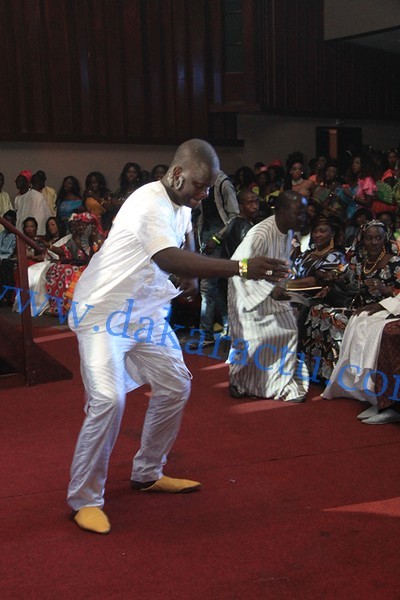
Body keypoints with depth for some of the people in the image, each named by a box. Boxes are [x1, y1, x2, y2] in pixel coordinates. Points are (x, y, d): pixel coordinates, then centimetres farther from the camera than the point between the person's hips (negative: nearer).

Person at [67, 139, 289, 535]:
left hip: (144, 311, 9)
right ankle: (85, 499, -3)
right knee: (108, 400, -20)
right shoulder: (150, 203, -26)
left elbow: (179, 255, 19)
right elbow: (169, 259, -41)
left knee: (175, 385, 7)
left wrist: (190, 276, -5)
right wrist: (242, 268, -47)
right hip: (103, 311, -9)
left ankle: (147, 474, 24)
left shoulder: (182, 206, 3)